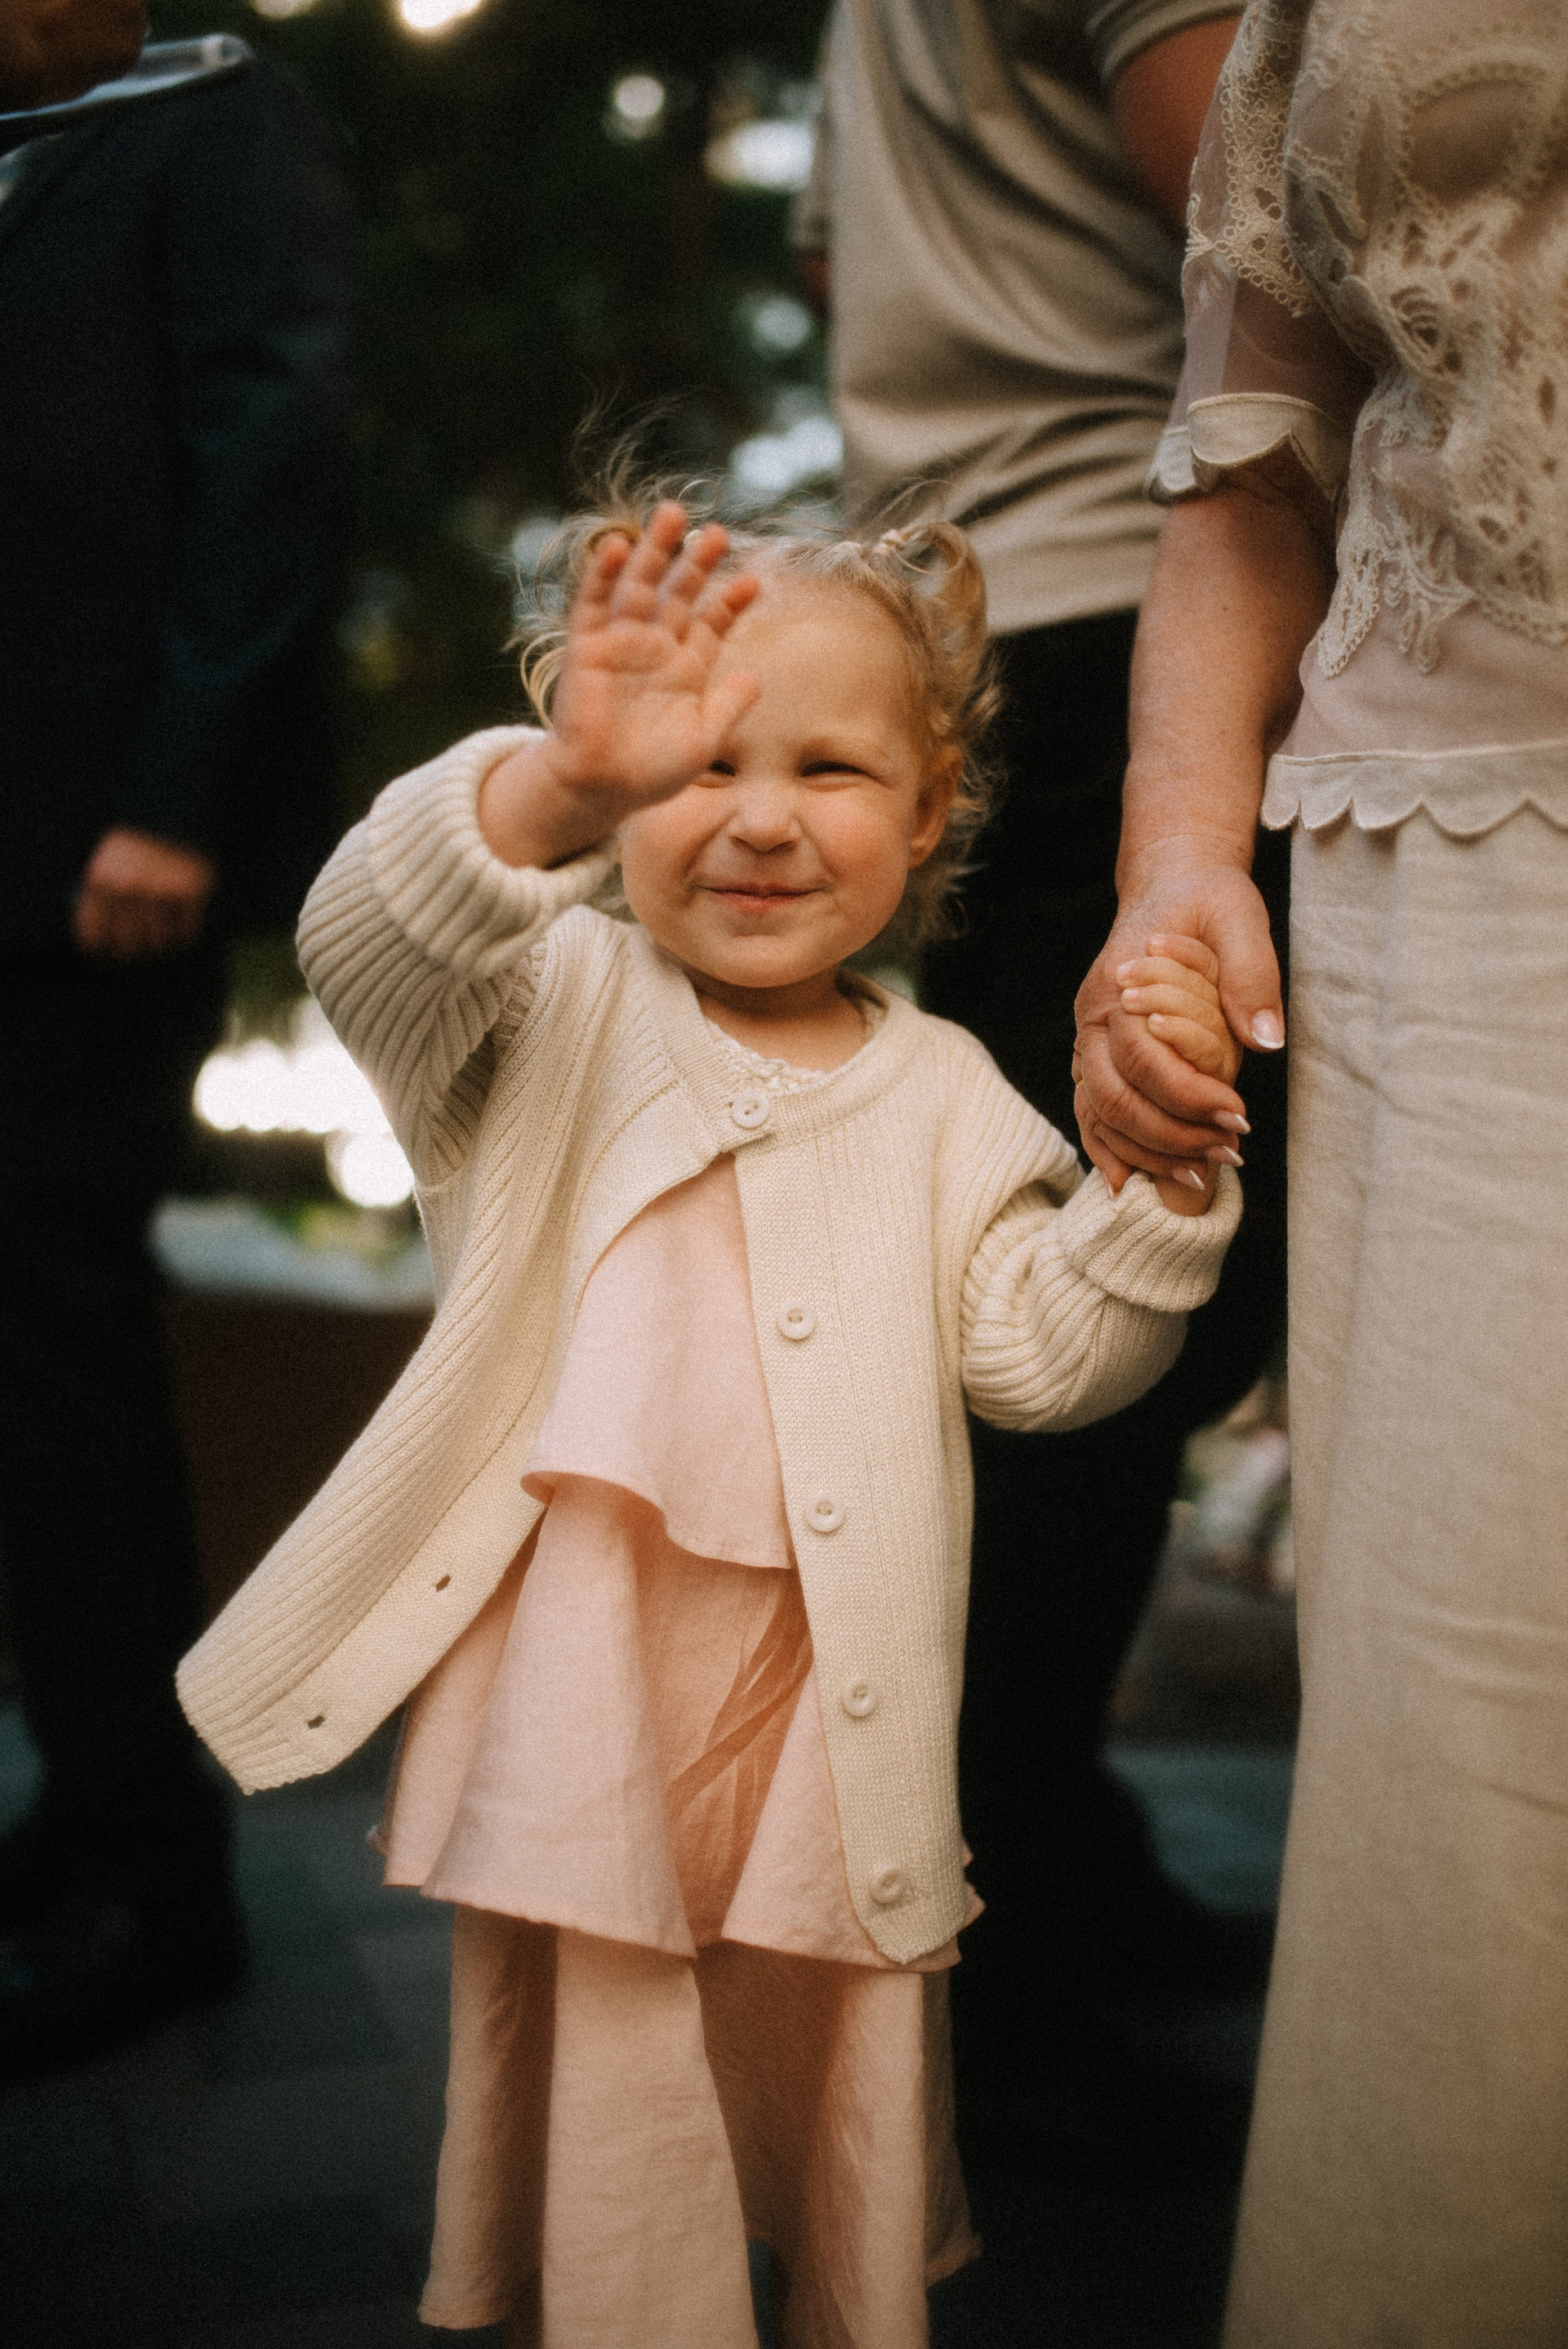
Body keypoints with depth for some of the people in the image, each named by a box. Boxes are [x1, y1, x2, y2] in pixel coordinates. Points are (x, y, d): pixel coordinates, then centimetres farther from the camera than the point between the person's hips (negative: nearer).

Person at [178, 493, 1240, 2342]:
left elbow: (1038, 1352, 2)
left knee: (854, 2085, 17)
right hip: (584, 1675, -2)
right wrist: (560, 787, -42)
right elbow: (369, 943, -23)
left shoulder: (938, 1094, 6)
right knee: (598, 2084, 7)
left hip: (838, 1695, 3)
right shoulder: (560, 1010, -2)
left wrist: (1162, 1169, -13)